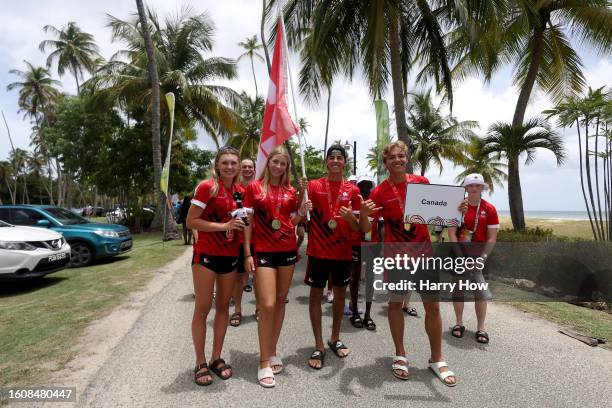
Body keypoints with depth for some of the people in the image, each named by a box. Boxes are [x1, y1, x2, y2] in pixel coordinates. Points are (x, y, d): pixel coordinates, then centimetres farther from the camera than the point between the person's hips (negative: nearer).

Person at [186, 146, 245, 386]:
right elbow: (191, 222, -13)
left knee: (223, 306, 13)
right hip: (206, 254, -5)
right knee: (203, 308, 4)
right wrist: (223, 226, -20)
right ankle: (200, 363, 19)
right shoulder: (207, 187, -10)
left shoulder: (240, 192, 7)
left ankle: (216, 358, 28)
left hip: (231, 256, 6)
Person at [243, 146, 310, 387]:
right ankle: (264, 363, 5)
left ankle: (272, 351, 29)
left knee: (281, 301, 12)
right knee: (267, 305, -10)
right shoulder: (254, 187, 0)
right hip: (263, 251, -4)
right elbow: (248, 222, -1)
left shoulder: (291, 191, 9)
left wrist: (302, 211, -7)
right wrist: (247, 253, -6)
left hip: (288, 250, 4)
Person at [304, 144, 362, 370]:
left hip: (342, 251, 3)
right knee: (316, 294, 2)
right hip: (318, 250, -2)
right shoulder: (314, 186, -1)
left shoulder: (353, 190, 4)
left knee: (340, 293, 13)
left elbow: (358, 227, 5)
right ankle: (319, 346, 16)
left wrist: (350, 217, -17)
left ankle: (335, 338, 34)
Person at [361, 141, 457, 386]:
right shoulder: (379, 192, -5)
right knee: (395, 302, 9)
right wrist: (363, 214, -26)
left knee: (433, 305, 6)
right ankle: (400, 355, 27)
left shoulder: (421, 182, 2)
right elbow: (365, 229, -5)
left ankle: (437, 359, 24)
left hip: (424, 253, 2)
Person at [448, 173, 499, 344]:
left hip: (479, 254, 0)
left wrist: (482, 257, -10)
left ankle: (481, 328, 12)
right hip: (458, 253, 1)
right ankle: (459, 323, 22)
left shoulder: (489, 209, -2)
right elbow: (452, 232, -6)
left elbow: (492, 237, -3)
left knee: (481, 291, 0)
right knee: (457, 288, 8)